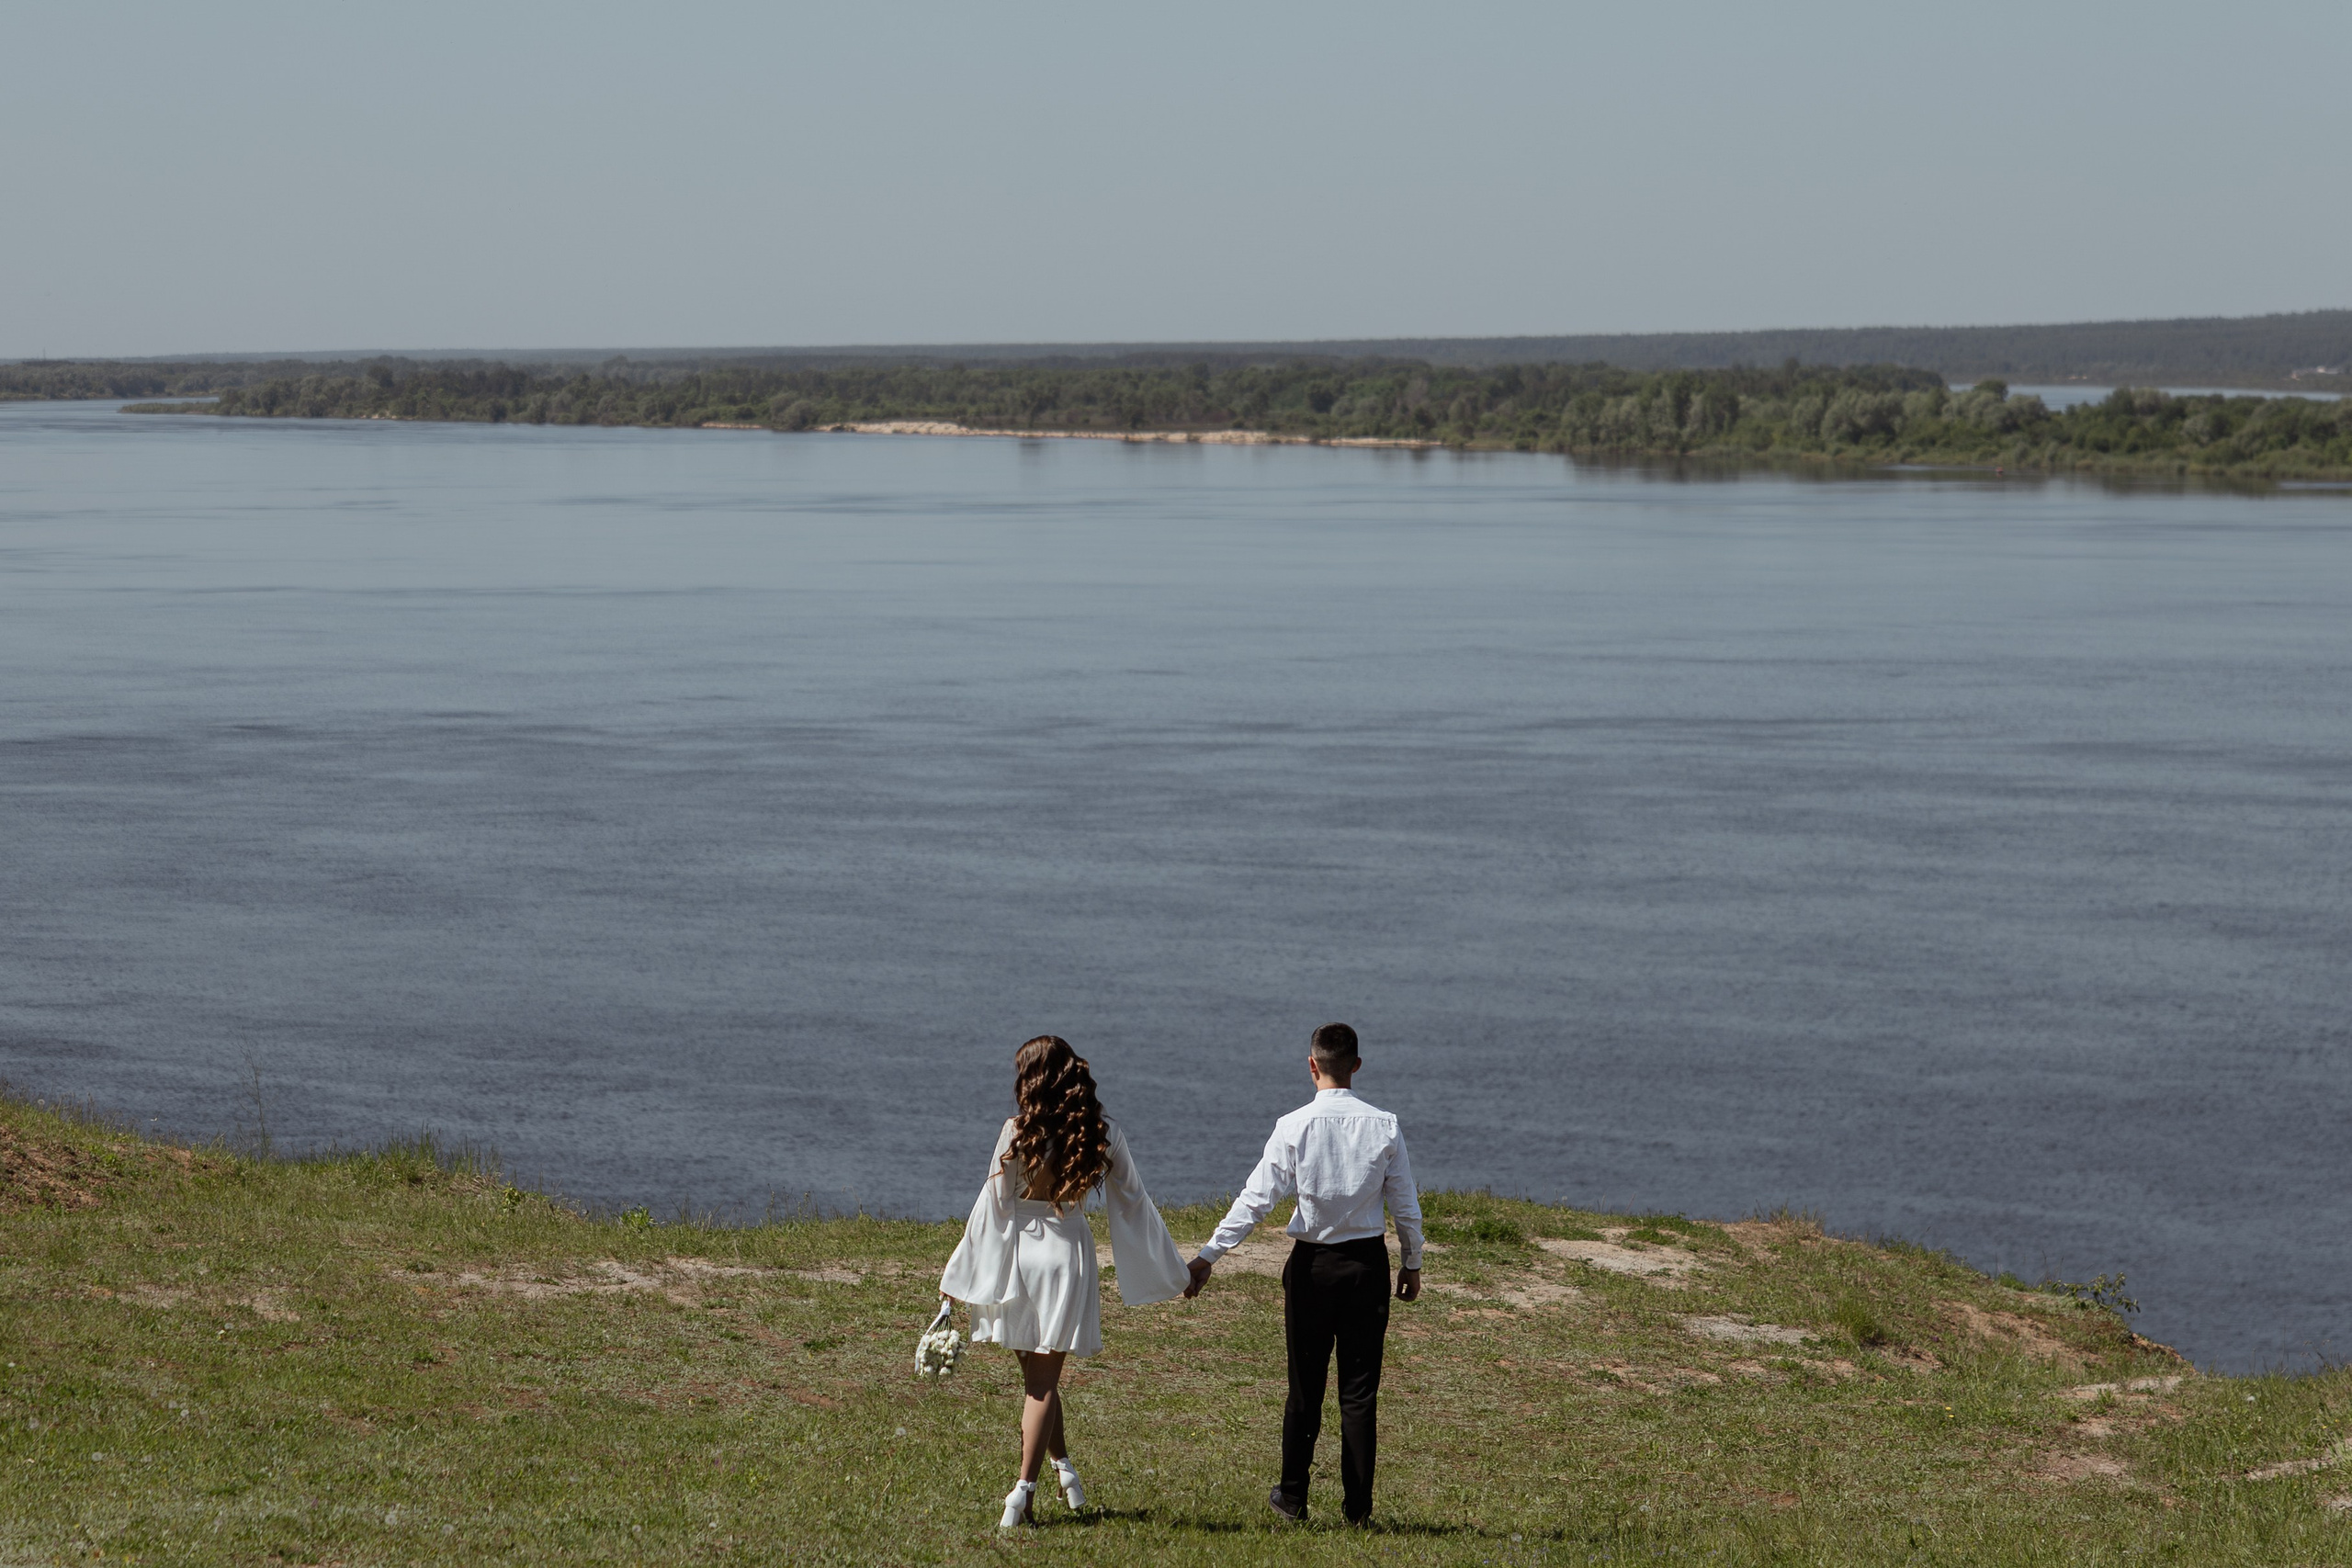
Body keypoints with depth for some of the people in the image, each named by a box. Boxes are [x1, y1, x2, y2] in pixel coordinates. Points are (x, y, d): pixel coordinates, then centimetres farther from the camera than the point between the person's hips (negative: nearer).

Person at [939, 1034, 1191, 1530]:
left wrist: (961, 1275, 2)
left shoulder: (1020, 1132, -9)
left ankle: (1062, 1466, 20)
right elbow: (1132, 1202, 4)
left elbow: (995, 1203, -6)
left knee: (1037, 1376, 17)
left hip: (1017, 1253, -1)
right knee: (1044, 1379, 5)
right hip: (1069, 1252, 1)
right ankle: (1025, 1487, -6)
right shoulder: (1103, 1134, -2)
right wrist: (1173, 1272, 14)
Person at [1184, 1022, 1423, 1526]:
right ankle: (1357, 1506, 8)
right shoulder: (1384, 1126, -5)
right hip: (1368, 1261, 1)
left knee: (1305, 1384, 10)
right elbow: (1405, 1205, 0)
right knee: (1360, 1388, 6)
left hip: (1311, 1264, -1)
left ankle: (1293, 1497, 19)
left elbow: (1256, 1198, -12)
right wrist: (1412, 1262, 15)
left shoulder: (1295, 1126, -10)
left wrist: (1208, 1256, -8)